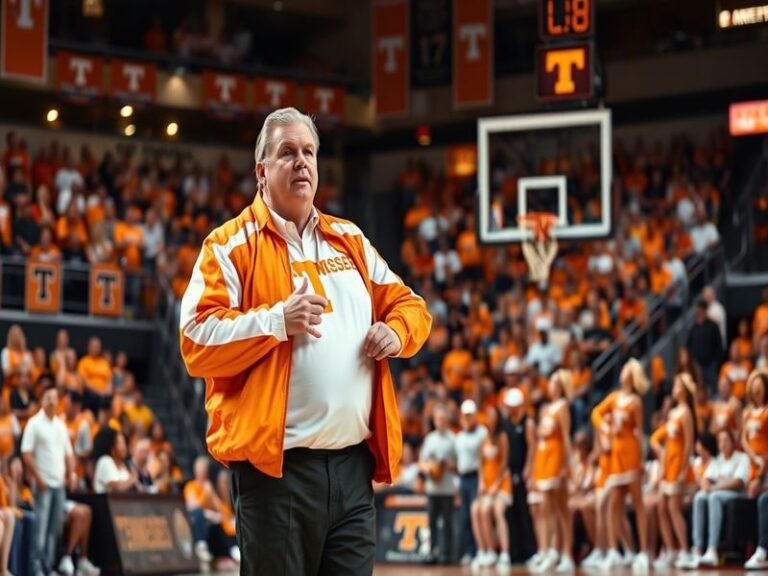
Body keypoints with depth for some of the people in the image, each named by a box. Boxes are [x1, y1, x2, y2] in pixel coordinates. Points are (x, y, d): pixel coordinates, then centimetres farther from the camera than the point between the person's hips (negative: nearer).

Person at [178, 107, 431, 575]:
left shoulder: (350, 240, 18)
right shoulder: (231, 245, -1)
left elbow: (409, 305, 24)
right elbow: (196, 343, -10)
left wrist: (396, 332, 1)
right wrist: (276, 321, -21)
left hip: (354, 463, 6)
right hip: (278, 465, -6)